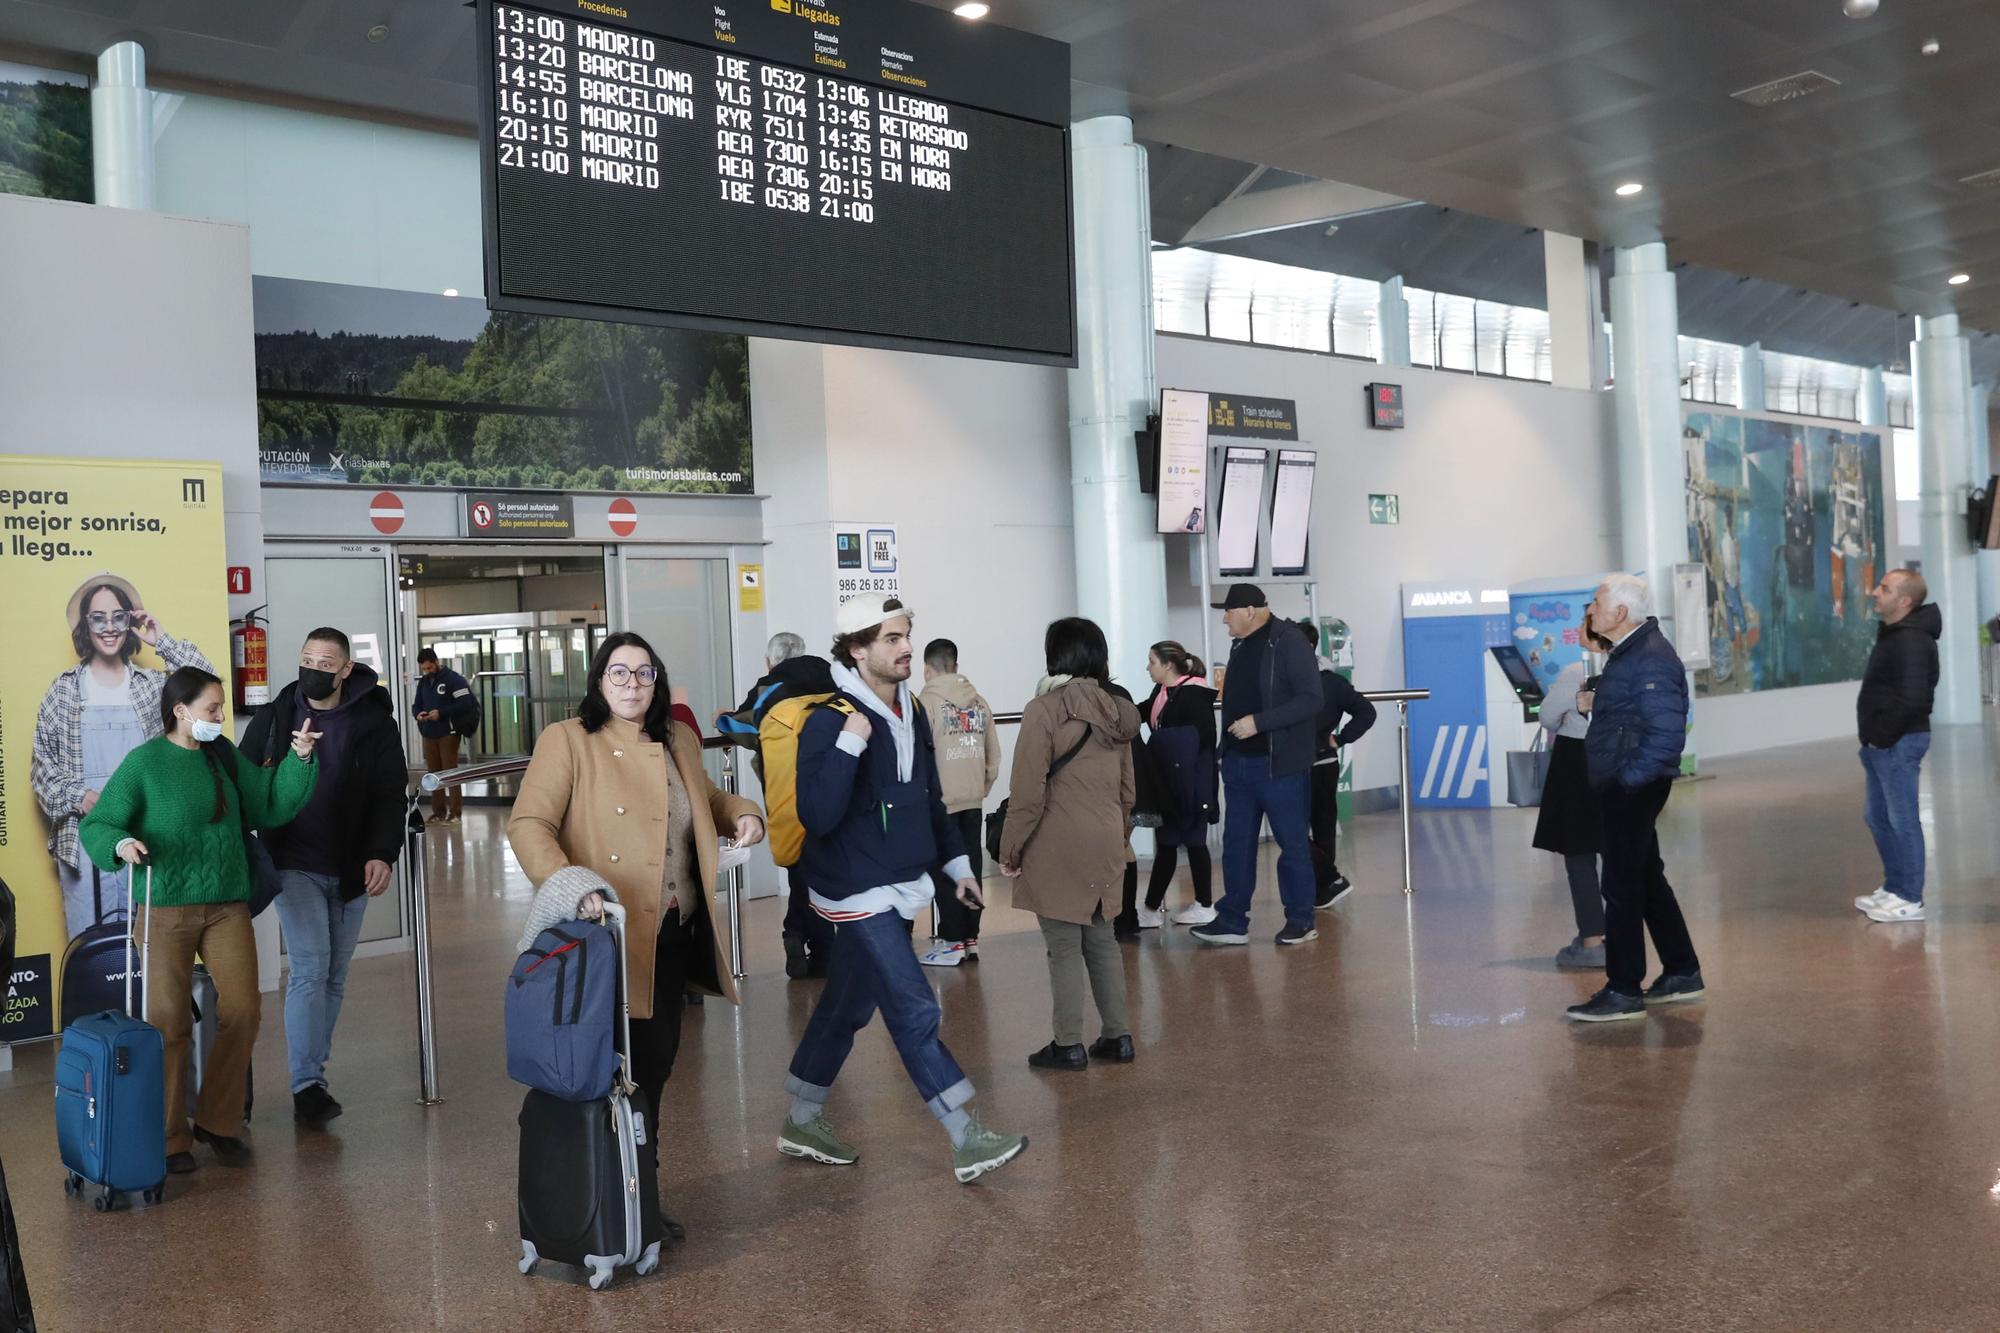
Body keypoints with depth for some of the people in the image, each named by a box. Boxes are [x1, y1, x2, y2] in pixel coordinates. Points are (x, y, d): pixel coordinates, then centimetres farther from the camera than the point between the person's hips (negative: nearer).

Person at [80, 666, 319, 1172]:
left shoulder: (223, 756, 7)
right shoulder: (144, 762, -6)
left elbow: (272, 806, 12)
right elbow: (96, 825, -4)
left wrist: (300, 760, 1)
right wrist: (121, 843, -24)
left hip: (226, 907, 4)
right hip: (165, 908, -4)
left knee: (243, 1012, -3)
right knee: (169, 1022, 0)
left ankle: (218, 1122, 14)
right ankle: (171, 1137, 14)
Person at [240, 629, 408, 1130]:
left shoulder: (375, 723, -2)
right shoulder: (273, 719, 0)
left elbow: (391, 795, -4)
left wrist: (382, 854, -17)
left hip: (351, 871, 2)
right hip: (294, 867, -1)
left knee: (335, 975, 10)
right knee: (310, 966, -12)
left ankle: (314, 1072, 23)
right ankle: (307, 1086, -9)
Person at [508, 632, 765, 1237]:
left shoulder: (678, 741, 12)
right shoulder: (567, 741, -7)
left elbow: (705, 798, 29)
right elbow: (528, 824, -16)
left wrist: (742, 813, 7)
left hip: (673, 935, 6)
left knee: (656, 1063, 15)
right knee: (632, 1067, 0)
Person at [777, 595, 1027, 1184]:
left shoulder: (909, 711, 8)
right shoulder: (830, 721, -17)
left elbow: (929, 799, 19)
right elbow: (817, 816, -26)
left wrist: (956, 861, 18)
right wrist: (850, 741, -31)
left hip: (900, 887, 8)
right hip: (858, 893, -8)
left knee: (847, 1006, 17)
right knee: (915, 1011, -9)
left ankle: (802, 1122, 31)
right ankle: (967, 1141, -4)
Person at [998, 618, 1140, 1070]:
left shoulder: (1045, 710, -13)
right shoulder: (1116, 711, 8)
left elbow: (1028, 793, -14)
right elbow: (1127, 790, 15)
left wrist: (1011, 850, -5)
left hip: (1056, 848, -6)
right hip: (1106, 846, 6)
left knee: (1064, 947, 2)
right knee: (1102, 939, 15)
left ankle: (1068, 1045, 8)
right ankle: (1118, 1036, 20)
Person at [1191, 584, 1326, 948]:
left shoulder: (1288, 645, -12)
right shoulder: (1239, 647, 12)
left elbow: (1310, 701, -19)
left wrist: (1258, 722, -22)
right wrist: (1227, 749, 10)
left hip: (1280, 764, -8)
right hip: (1239, 763, 8)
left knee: (1293, 844, 3)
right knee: (1236, 843, 8)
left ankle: (1301, 921, 14)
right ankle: (1232, 922, 14)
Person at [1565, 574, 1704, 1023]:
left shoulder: (1650, 658, -19)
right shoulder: (1629, 651, 12)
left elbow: (1667, 731, -24)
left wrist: (1630, 777, -20)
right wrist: (1597, 703, 6)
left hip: (1633, 787, -10)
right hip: (1622, 784, 10)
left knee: (1622, 884, -3)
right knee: (1646, 877, 17)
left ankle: (1624, 991, 4)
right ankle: (1682, 973, 28)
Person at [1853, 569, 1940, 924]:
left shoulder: (1911, 640, -18)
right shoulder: (1893, 634, 13)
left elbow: (1911, 699, -25)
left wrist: (1882, 735, -17)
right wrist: (1873, 737, 12)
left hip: (1899, 743, -10)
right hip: (1882, 743, 10)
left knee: (1902, 820, -3)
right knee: (1878, 817, 17)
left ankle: (1910, 900, 4)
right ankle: (1894, 887, 28)